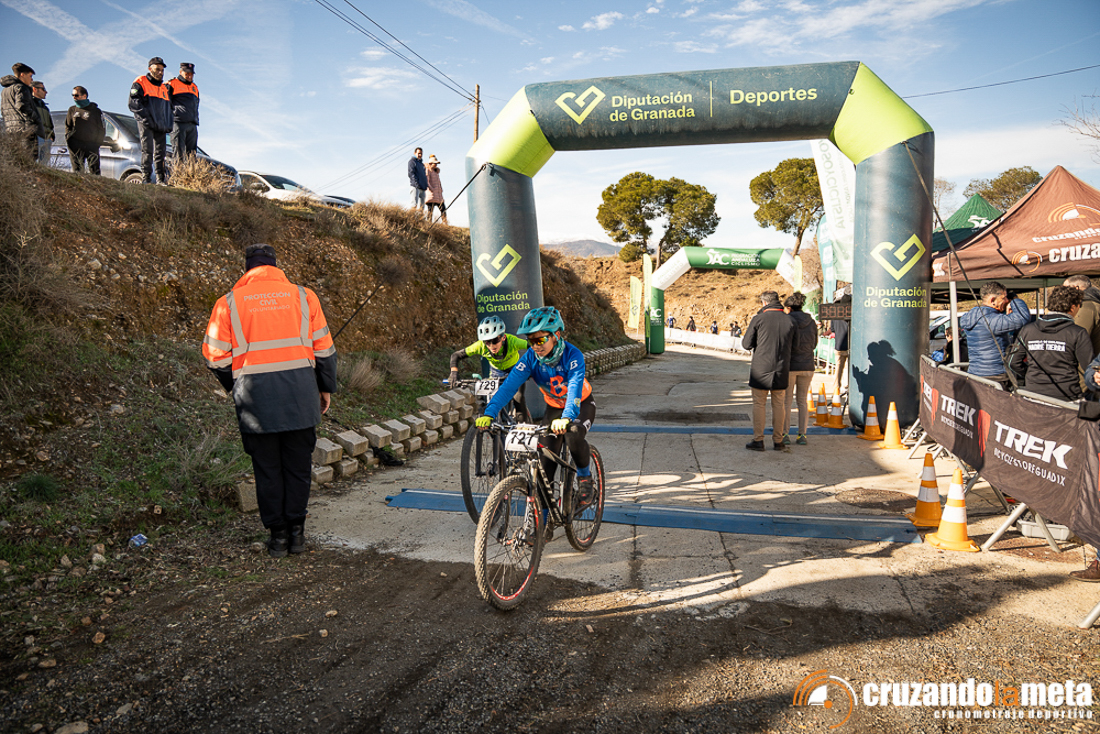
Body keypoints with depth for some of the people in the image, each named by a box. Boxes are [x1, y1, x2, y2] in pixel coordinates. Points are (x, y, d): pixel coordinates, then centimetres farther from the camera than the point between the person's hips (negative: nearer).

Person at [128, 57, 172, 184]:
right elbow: (134, 103, -7)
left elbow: (168, 108, 26)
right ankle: (146, 177, -9)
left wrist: (168, 125, 12)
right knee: (147, 150, -11)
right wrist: (147, 118, -17)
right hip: (146, 124, -6)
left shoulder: (164, 87, 22)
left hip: (160, 126, 6)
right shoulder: (140, 83, 3)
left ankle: (161, 178, 8)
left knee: (160, 152, 5)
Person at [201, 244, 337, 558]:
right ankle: (296, 531, 17)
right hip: (300, 392, 1)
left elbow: (216, 356, 4)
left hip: (256, 396, -1)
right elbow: (323, 348, 8)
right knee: (298, 464, 12)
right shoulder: (303, 296, 7)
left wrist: (234, 387, 21)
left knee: (267, 468, 10)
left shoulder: (229, 302, 4)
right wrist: (326, 388, 18)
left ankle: (278, 534, 16)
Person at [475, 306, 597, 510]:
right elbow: (509, 384, -32)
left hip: (581, 405, -3)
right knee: (546, 457, -8)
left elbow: (575, 388, -45)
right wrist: (489, 413, -46)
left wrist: (566, 418, -63)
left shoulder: (572, 355, -31)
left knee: (573, 436, -33)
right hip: (554, 407, 4)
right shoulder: (530, 357, -22)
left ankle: (585, 479, -7)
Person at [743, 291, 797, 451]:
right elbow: (794, 346, 9)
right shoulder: (790, 321, 2)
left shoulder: (759, 319, -8)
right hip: (781, 370, 3)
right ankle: (778, 441, 14)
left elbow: (746, 344, -5)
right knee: (779, 405, 10)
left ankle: (758, 440, 3)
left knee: (759, 404, 4)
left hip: (761, 368, -3)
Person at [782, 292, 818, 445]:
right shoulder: (812, 322, 3)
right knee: (802, 401, 12)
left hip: (789, 366, -4)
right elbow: (814, 344, 13)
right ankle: (802, 435, 11)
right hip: (807, 366, 4)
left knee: (786, 401, 5)